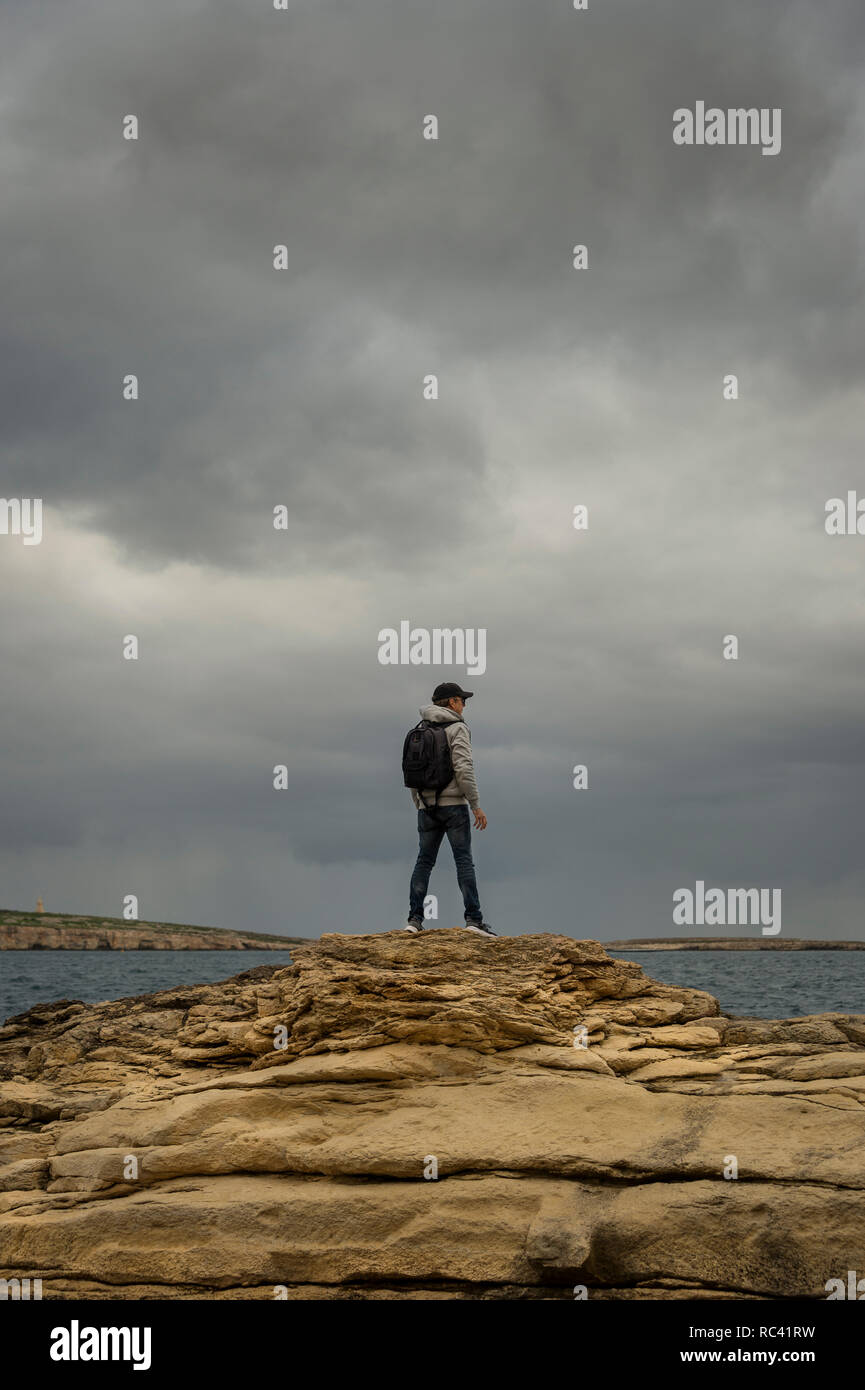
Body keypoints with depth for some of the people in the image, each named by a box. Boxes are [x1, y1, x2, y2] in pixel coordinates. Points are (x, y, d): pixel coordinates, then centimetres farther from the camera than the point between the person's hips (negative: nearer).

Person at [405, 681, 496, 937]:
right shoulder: (457, 728, -6)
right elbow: (463, 769, -16)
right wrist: (476, 805, -13)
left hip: (427, 806, 6)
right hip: (453, 804, -6)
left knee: (424, 861, 8)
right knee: (464, 861, -4)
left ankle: (414, 919, 3)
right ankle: (474, 919, -8)